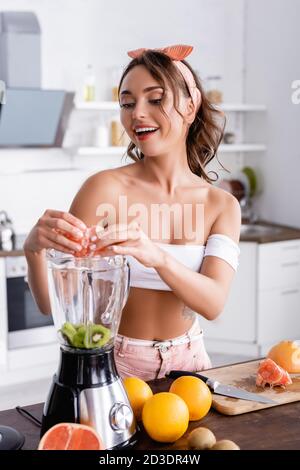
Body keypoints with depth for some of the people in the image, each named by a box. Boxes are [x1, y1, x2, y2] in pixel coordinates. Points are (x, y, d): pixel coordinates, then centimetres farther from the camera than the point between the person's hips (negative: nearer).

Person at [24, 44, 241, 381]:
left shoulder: (222, 205, -1)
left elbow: (213, 303, -15)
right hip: (114, 363, -2)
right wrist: (34, 249, -32)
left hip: (186, 360, 3)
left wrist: (157, 256, -33)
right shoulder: (105, 187, -11)